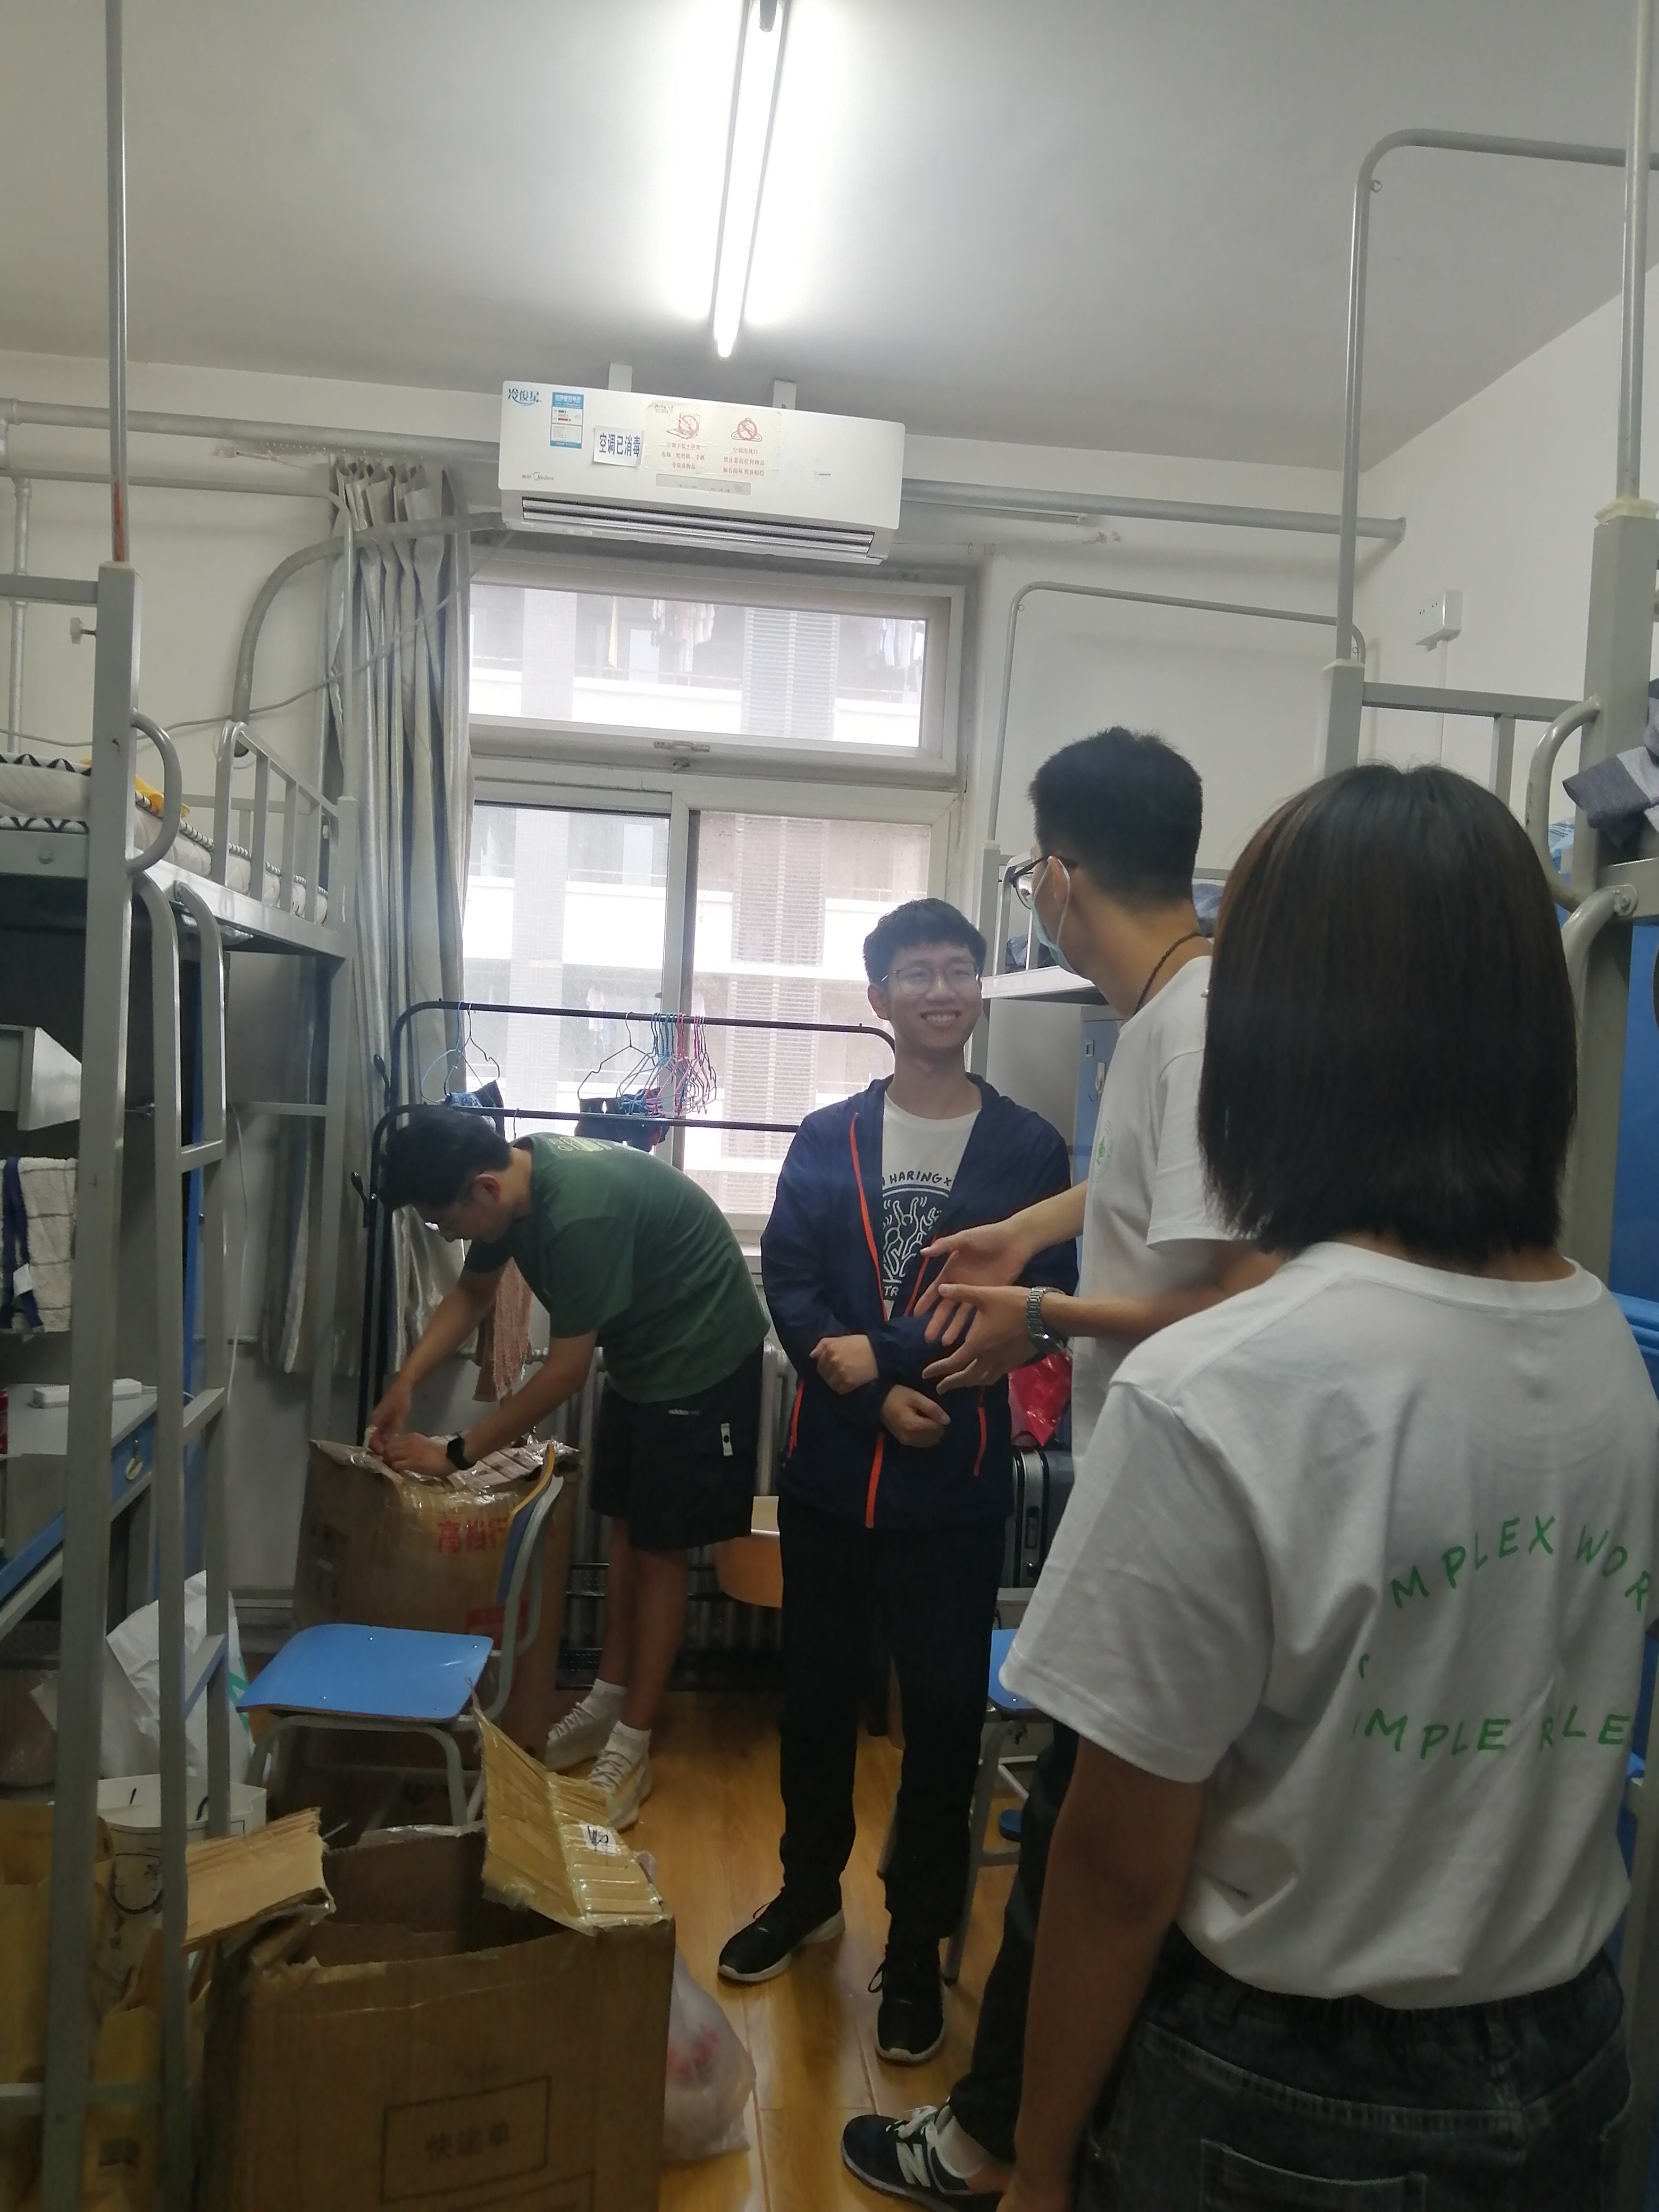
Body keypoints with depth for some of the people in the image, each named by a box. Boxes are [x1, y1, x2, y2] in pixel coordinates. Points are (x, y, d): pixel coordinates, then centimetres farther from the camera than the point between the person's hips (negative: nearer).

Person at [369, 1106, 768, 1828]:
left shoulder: (581, 1212, -35)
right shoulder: (511, 1182, -8)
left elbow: (565, 1371, -29)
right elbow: (472, 1292, 9)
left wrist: (457, 1453, -22)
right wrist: (405, 1382, -3)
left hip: (703, 1357, -9)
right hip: (641, 1352, 9)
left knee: (658, 1546, -2)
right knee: (624, 1526, 15)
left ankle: (631, 1748, 8)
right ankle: (608, 1700, 28)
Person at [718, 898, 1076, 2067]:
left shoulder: (1030, 1148, -2)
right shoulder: (826, 1139, 5)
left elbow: (1038, 1306, -11)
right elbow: (788, 1286, -3)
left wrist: (884, 1352, -17)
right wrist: (876, 1398, -16)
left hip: (957, 1485, -2)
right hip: (832, 1469, 3)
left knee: (944, 1711, 8)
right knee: (817, 1690, 17)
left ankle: (918, 1945, 26)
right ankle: (811, 1890, 39)